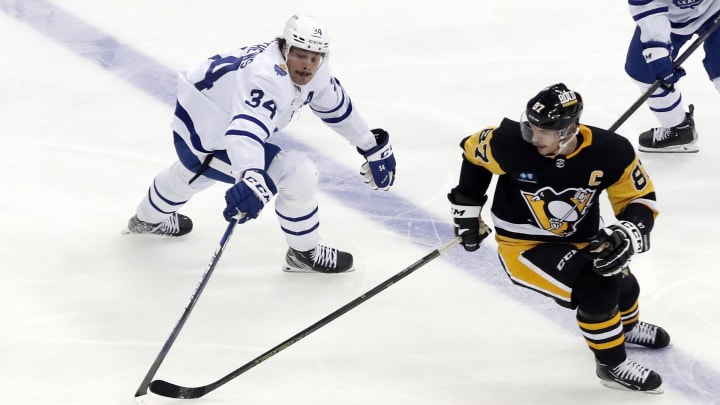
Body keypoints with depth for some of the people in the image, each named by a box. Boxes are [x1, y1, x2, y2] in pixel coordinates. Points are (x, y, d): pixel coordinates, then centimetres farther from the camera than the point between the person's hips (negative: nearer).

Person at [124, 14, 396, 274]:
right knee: (300, 174, -16)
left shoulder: (314, 72, -10)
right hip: (205, 141, -10)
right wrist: (251, 179, -68)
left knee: (194, 171, 41)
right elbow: (246, 130, -52)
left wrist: (374, 149, 13)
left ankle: (148, 219, 70)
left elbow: (338, 107, 7)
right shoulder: (269, 78, -37)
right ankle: (304, 253, 7)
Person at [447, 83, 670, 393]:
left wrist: (626, 235, -32)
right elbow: (474, 152, -6)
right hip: (524, 244, -4)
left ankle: (625, 327, 55)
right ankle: (612, 365, 0)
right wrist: (466, 209, 0)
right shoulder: (510, 142, -28)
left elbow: (640, 200, -13)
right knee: (596, 286, -23)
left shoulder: (611, 152, -24)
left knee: (624, 285, 16)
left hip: (580, 238, 4)